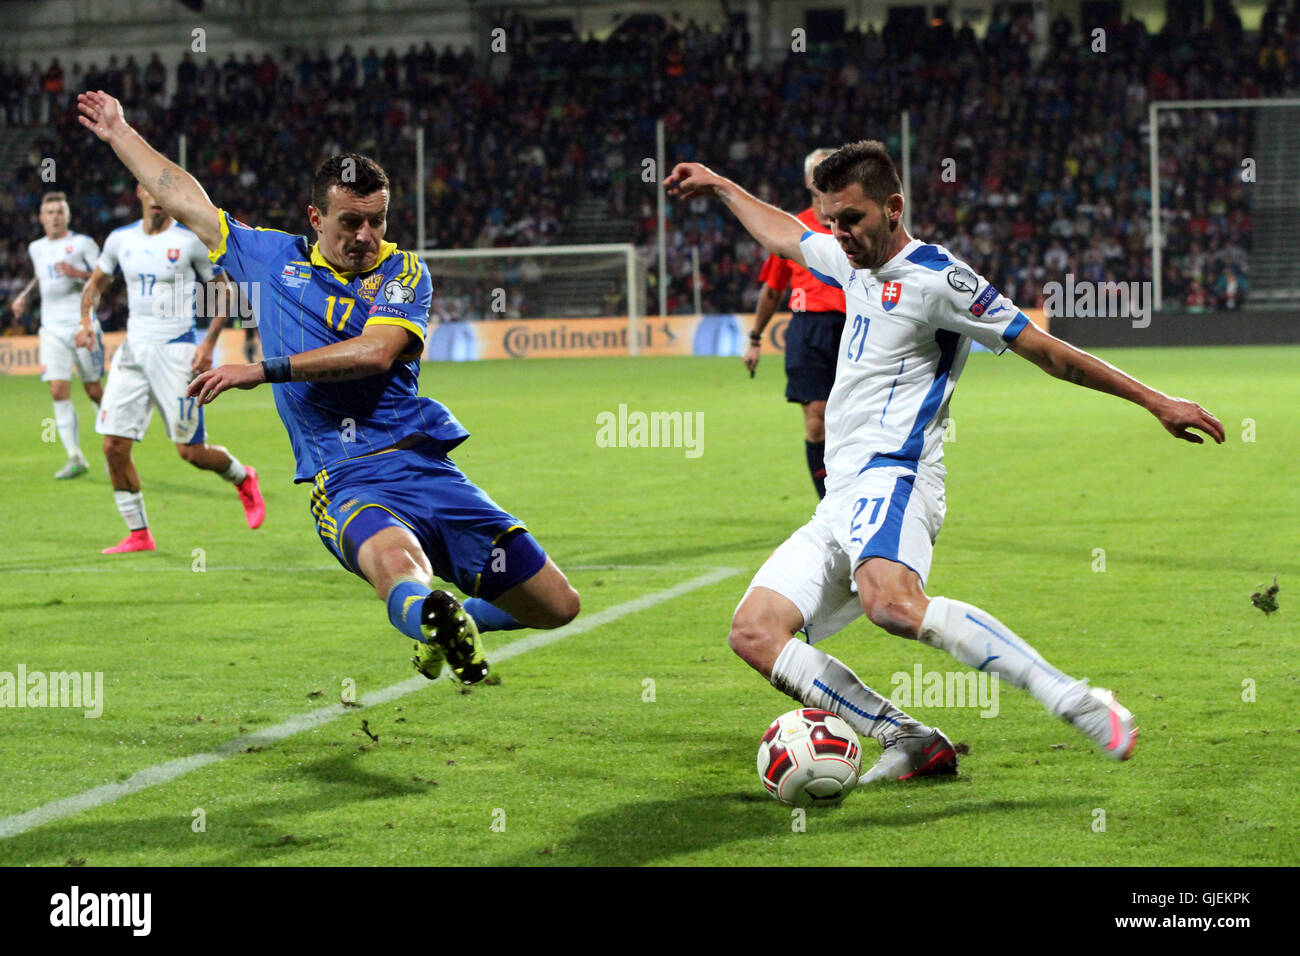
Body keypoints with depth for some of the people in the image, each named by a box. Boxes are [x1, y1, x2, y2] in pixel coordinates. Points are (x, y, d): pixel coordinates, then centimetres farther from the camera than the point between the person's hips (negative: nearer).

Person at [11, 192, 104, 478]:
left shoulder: (83, 244, -2)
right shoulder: (36, 248, 14)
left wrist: (78, 274, -20)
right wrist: (24, 295, 18)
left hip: (83, 325, -4)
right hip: (52, 328, 4)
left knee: (93, 390, 0)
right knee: (58, 390, -9)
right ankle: (75, 458, -7)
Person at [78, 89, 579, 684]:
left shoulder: (404, 272, 8)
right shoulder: (274, 259, 16)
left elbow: (376, 351, -11)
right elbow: (188, 201, 27)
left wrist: (266, 370, -14)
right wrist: (119, 133, 36)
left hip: (429, 469, 1)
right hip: (349, 484, -1)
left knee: (557, 607, 0)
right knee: (399, 567, -38)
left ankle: (447, 623, 26)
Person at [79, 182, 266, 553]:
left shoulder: (191, 240, -5)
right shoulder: (120, 239, 7)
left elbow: (223, 291, 2)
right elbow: (96, 282, 21)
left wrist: (209, 342, -9)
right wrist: (87, 319, 1)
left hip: (176, 351, -4)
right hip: (133, 350, 4)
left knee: (191, 450, -3)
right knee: (114, 446, -5)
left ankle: (243, 479, 29)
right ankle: (138, 534, 7)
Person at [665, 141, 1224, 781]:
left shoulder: (935, 278, -4)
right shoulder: (855, 262, 20)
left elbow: (1044, 350, -5)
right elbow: (783, 234, 42)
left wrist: (1155, 401, -8)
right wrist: (719, 186, 51)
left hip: (890, 477, -9)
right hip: (840, 500, 9)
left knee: (892, 605, -39)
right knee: (754, 633, -8)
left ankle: (1078, 703, -38)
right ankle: (911, 743, -13)